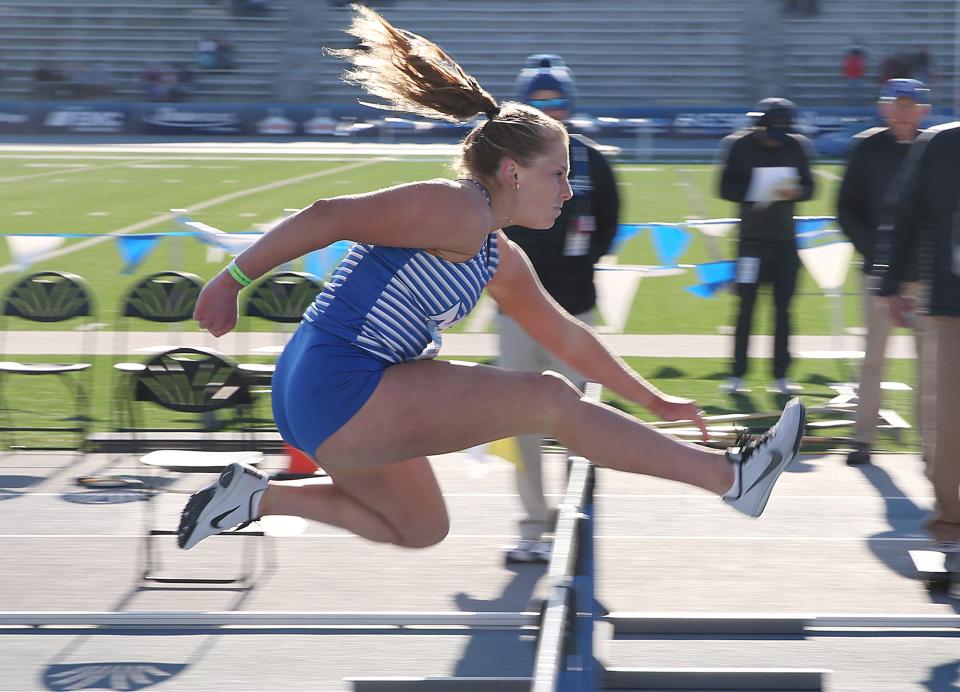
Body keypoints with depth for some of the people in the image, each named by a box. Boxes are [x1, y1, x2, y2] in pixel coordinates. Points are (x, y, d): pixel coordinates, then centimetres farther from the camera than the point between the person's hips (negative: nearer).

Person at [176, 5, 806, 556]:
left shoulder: (501, 262, 16)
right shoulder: (459, 211, -14)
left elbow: (565, 336, 25)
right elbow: (329, 217, -19)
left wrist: (654, 401, 25)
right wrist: (233, 280, -19)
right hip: (338, 386, -10)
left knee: (422, 530, 27)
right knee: (546, 400, -12)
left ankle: (256, 497, 20)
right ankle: (729, 475, -8)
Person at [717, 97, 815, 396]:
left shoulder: (796, 147, 3)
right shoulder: (741, 146, -5)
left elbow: (808, 187, 8)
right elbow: (726, 188, -3)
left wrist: (794, 192, -14)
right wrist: (755, 193, -20)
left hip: (785, 239, 3)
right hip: (752, 237, -3)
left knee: (783, 307, 4)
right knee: (746, 306, -1)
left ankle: (781, 375, 11)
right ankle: (737, 374, 6)